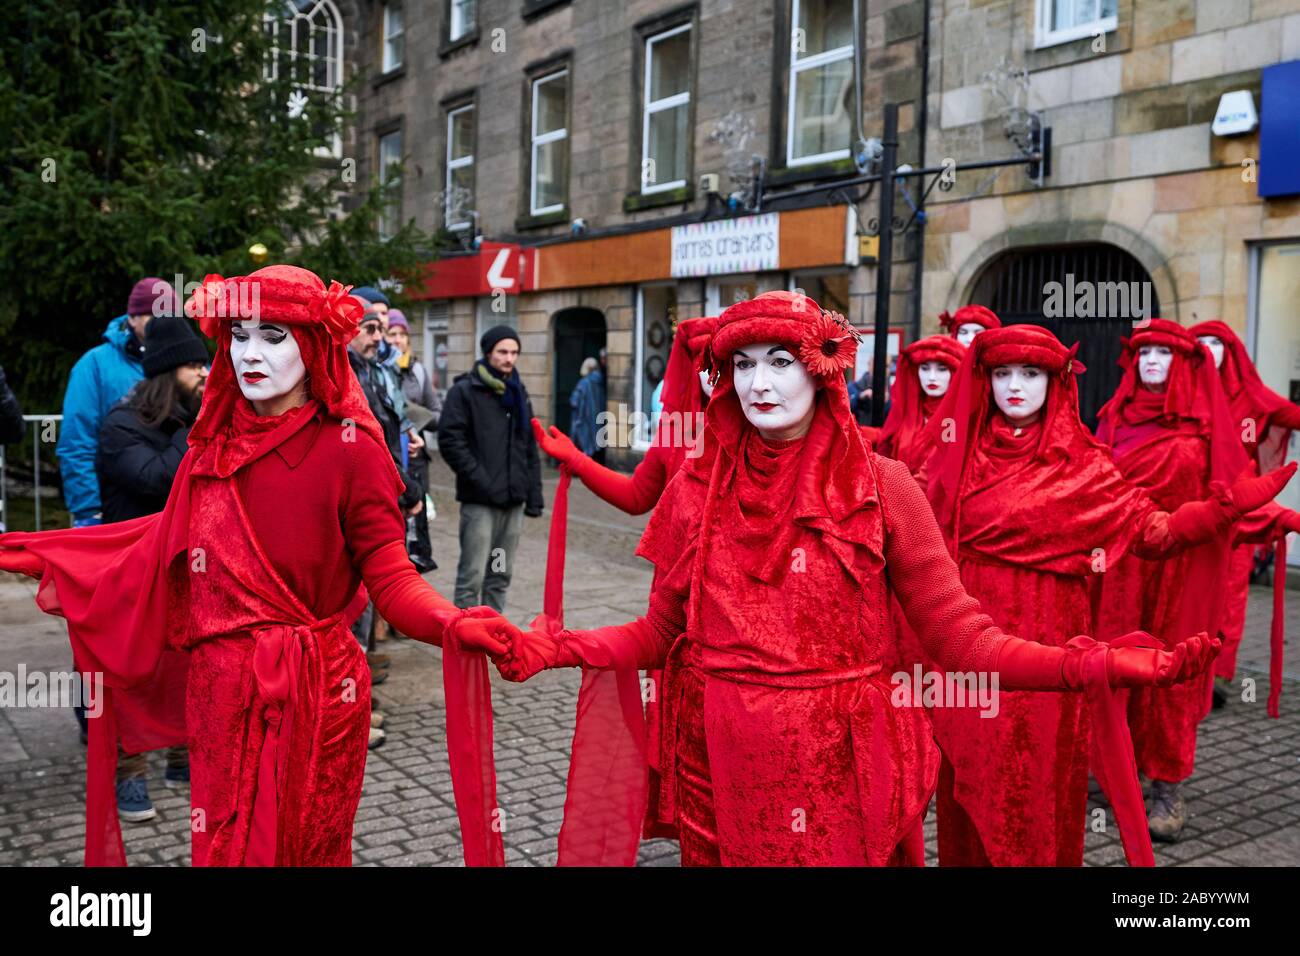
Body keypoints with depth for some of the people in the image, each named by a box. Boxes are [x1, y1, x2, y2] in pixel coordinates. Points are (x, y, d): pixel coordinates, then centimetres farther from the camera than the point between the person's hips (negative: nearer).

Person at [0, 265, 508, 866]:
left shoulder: (349, 447, -14)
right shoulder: (218, 443, 4)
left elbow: (391, 579, -15)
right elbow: (172, 540, 16)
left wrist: (455, 624, -37)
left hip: (311, 699, -5)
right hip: (219, 696, 6)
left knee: (299, 850, 9)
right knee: (221, 848, 18)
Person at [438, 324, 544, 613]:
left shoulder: (519, 394, 16)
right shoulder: (465, 391, -3)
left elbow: (530, 448, 19)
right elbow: (450, 440, -11)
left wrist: (534, 494, 11)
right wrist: (480, 479, -16)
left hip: (513, 501, 6)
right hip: (480, 502, -6)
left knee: (501, 575, 12)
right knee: (472, 575, -6)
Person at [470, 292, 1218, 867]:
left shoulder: (880, 487, -7)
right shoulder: (696, 490, 1)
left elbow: (959, 634, -9)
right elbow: (659, 633, 5)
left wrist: (1087, 665, -23)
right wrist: (550, 650, -9)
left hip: (841, 766, -2)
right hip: (723, 765, 2)